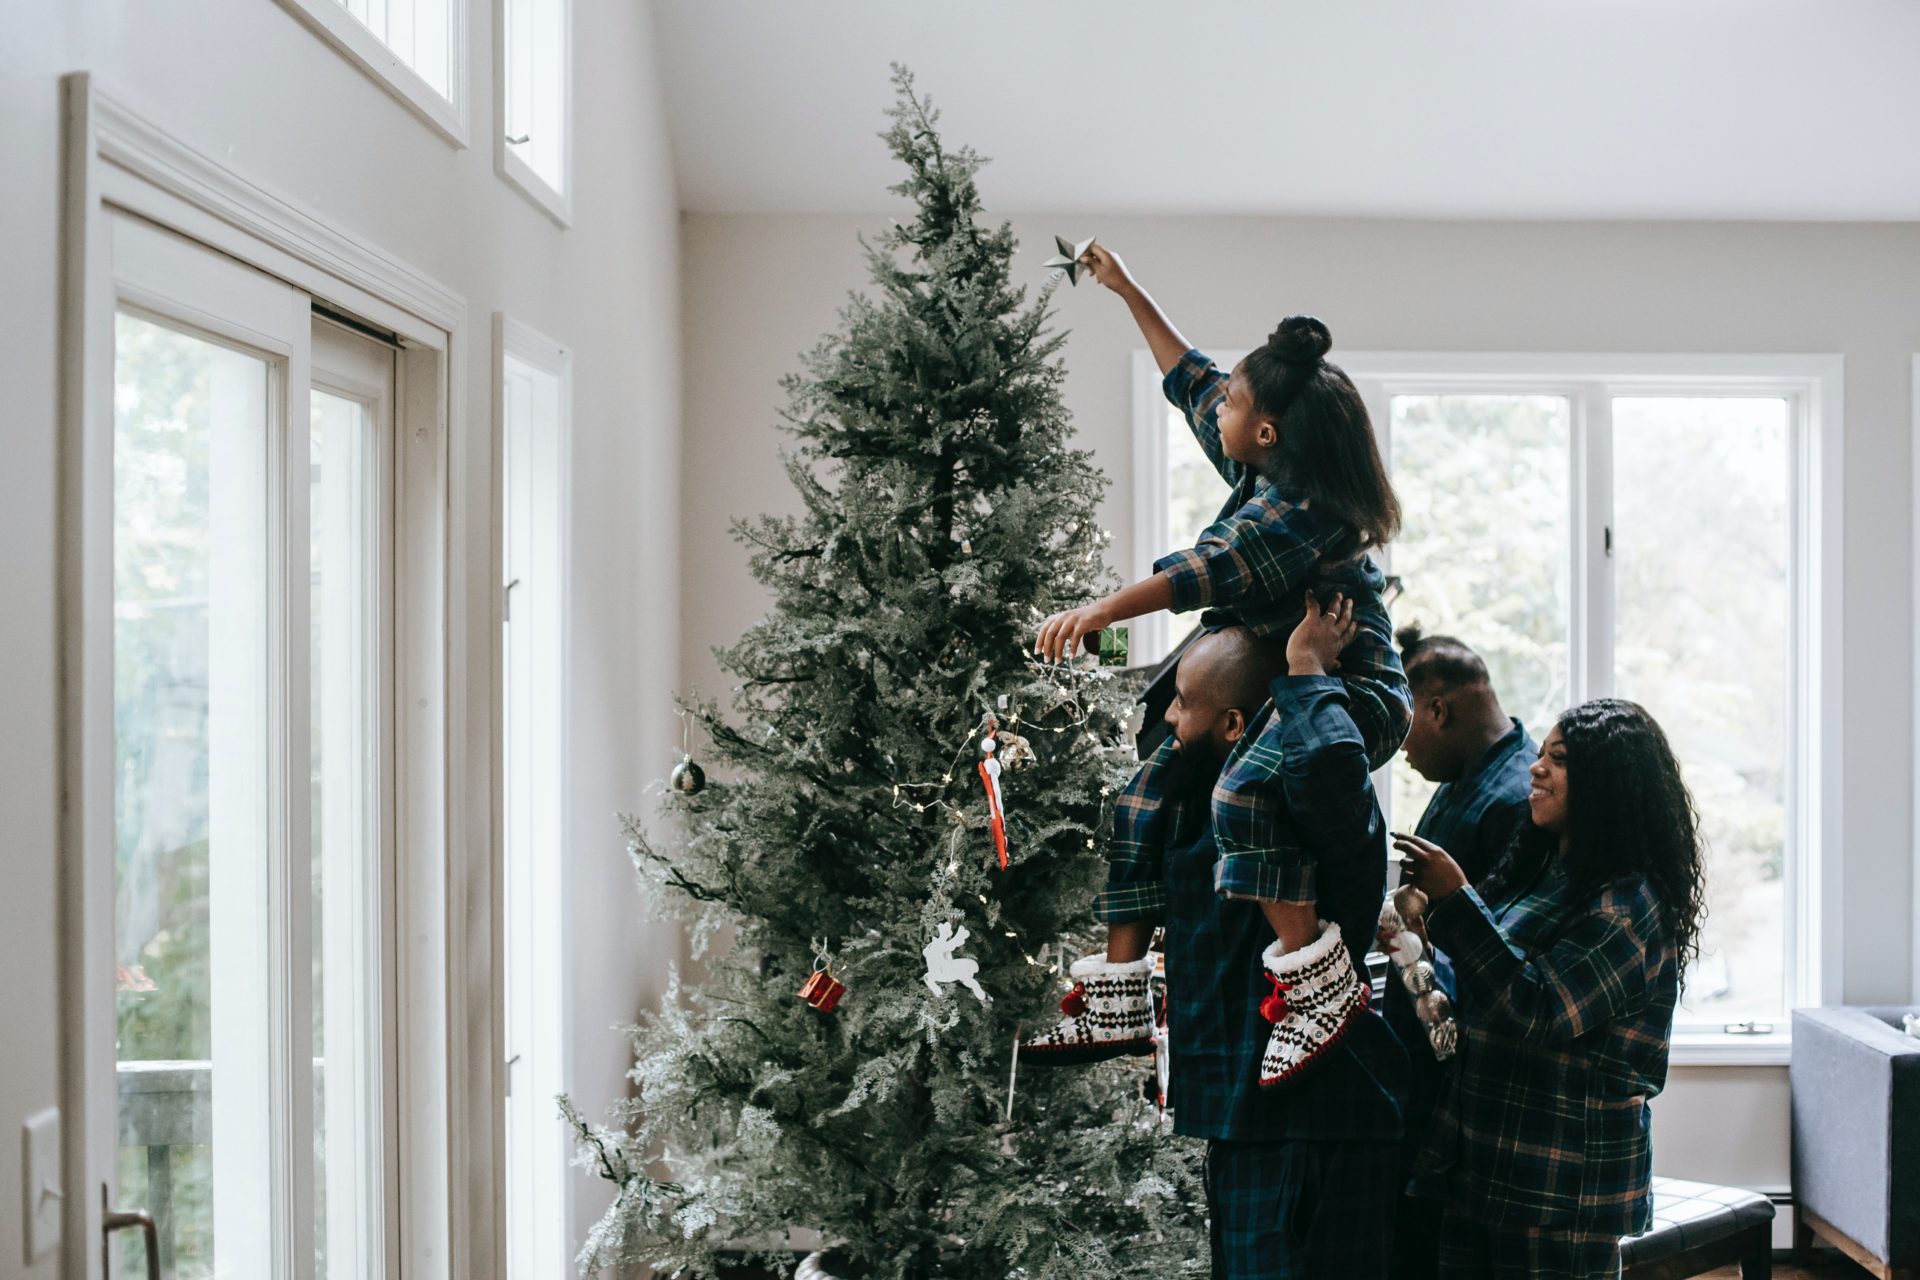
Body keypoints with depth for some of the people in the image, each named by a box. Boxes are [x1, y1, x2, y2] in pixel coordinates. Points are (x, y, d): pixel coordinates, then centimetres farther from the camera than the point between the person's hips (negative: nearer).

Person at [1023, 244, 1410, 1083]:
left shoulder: (1300, 513, -21)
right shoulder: (1263, 478, 6)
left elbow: (1211, 571, -36)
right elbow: (1189, 381, 19)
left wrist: (1102, 611, -46)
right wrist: (1127, 292, 23)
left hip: (1351, 695, -10)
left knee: (1243, 793, -38)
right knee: (1143, 800, 5)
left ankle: (1319, 981, -30)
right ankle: (1120, 1004, 8)